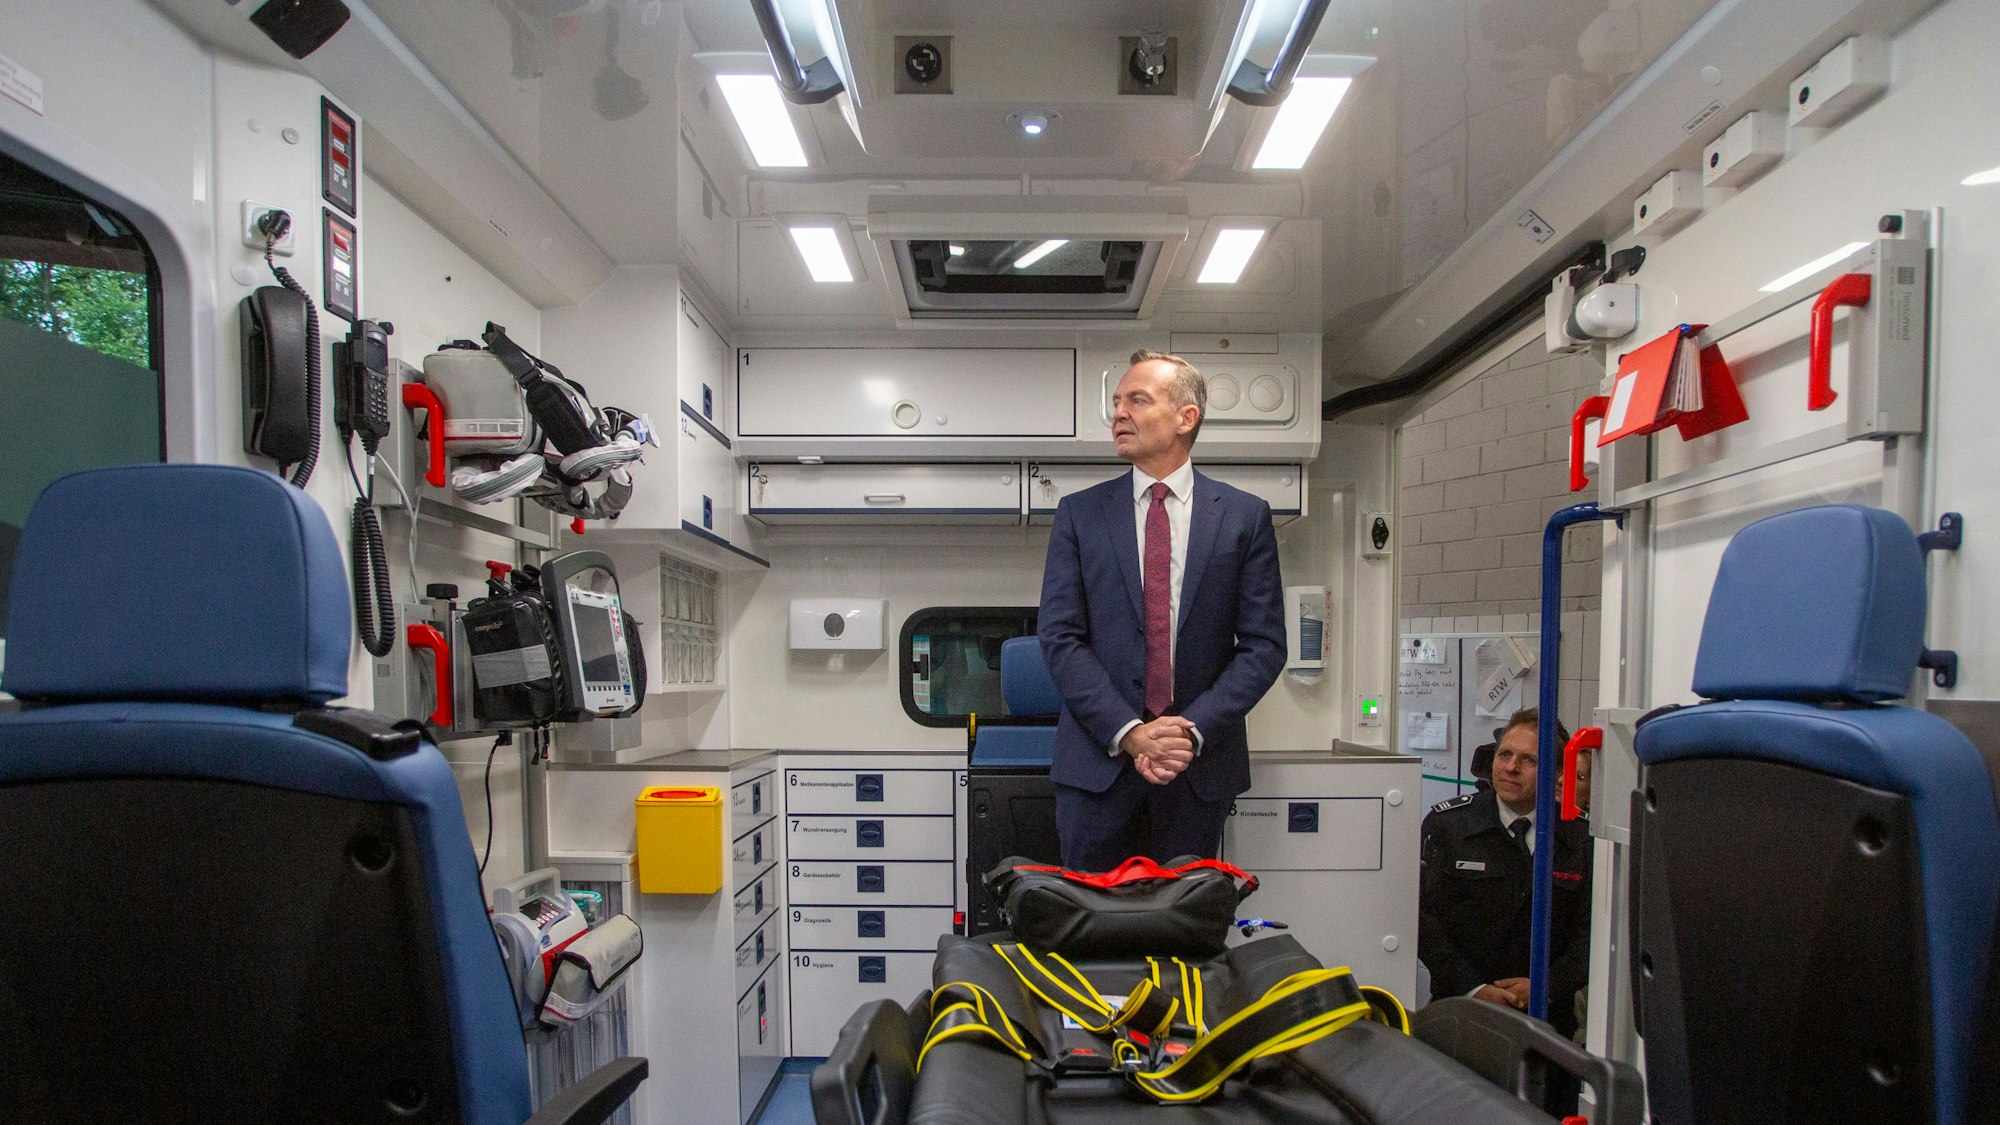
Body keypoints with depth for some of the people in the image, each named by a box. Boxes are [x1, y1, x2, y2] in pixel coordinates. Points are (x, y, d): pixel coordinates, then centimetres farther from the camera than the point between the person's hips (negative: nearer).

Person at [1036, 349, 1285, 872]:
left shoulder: (1245, 516, 2)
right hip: (1098, 758, 0)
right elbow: (1060, 637, -3)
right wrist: (1128, 731, -14)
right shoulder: (1079, 513, 3)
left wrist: (1194, 730, -13)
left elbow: (1263, 644, -1)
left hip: (1201, 764, 0)